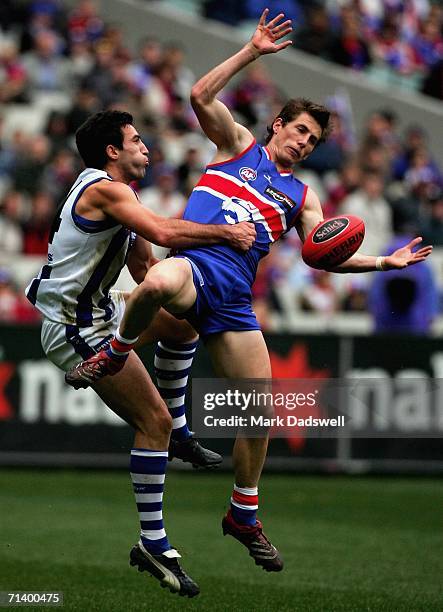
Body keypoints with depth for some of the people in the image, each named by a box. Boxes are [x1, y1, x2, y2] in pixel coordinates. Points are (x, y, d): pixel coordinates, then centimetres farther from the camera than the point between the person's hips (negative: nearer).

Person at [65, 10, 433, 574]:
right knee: (160, 281, -45)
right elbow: (201, 97, 3)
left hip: (233, 298, 5)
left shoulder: (300, 197, 28)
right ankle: (113, 354, -14)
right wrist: (251, 52, -2)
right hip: (193, 265, -5)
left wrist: (386, 261, 13)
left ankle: (243, 516, 21)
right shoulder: (237, 145, 17)